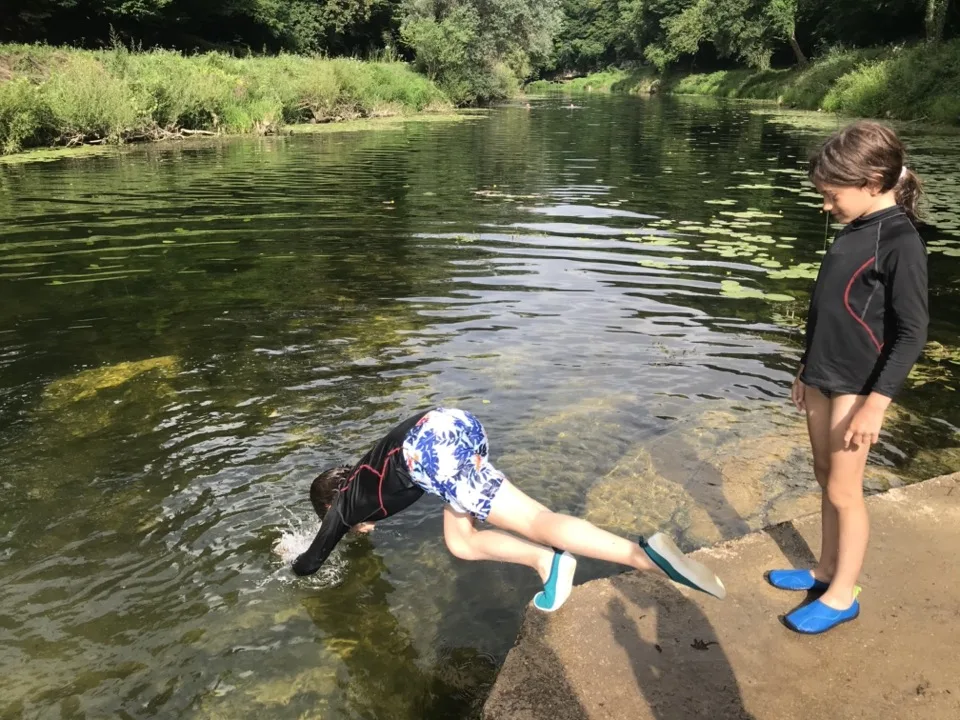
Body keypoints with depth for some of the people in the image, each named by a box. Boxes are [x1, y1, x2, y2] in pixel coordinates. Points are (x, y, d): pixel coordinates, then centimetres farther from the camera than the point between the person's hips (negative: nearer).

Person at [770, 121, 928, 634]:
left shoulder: (900, 241, -17)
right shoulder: (854, 230, 8)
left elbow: (912, 333, -18)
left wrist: (876, 403, -20)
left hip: (857, 387, -8)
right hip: (823, 378, 8)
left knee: (843, 490, 2)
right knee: (824, 477, 17)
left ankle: (842, 596, 17)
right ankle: (826, 570, 32)